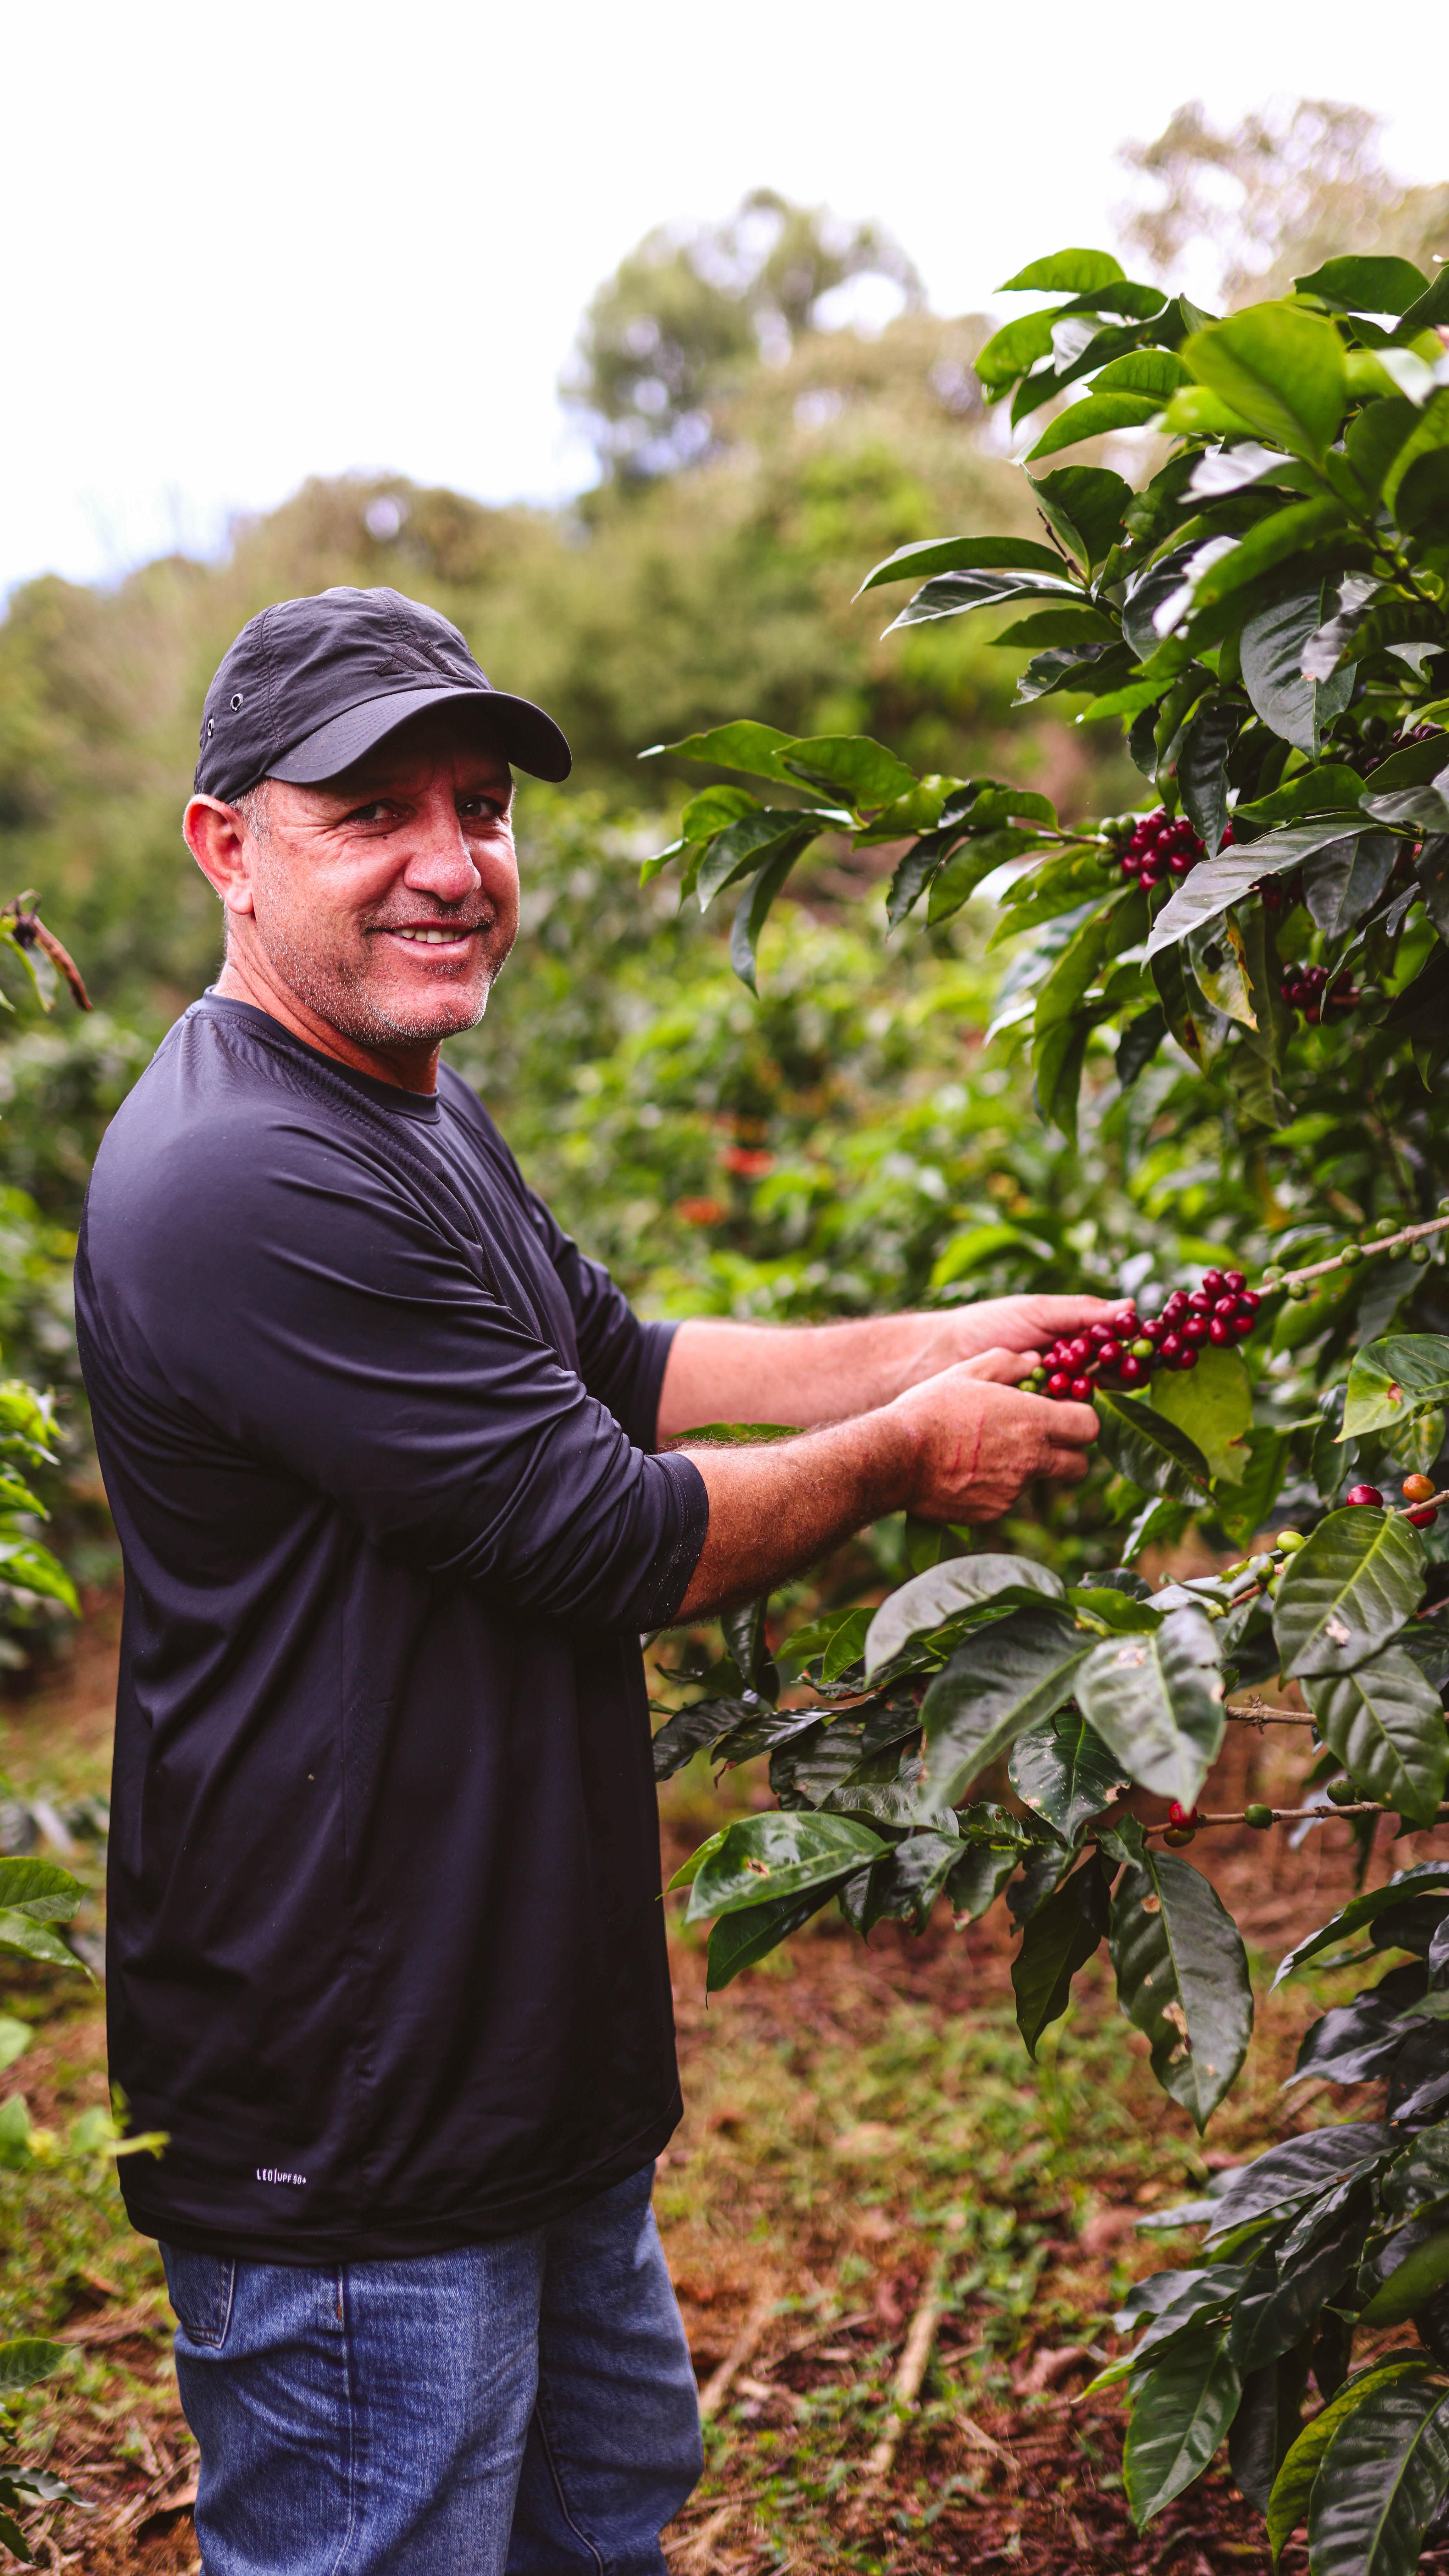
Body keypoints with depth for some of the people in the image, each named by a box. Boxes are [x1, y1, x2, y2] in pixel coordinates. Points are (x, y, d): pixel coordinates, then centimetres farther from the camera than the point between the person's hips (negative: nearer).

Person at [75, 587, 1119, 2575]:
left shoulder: (418, 1109, 9)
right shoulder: (244, 1184, -27)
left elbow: (618, 1365, 19)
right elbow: (618, 1542, -23)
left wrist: (940, 1346, 10)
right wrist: (907, 1454, -8)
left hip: (536, 2064, 10)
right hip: (346, 2141, -10)